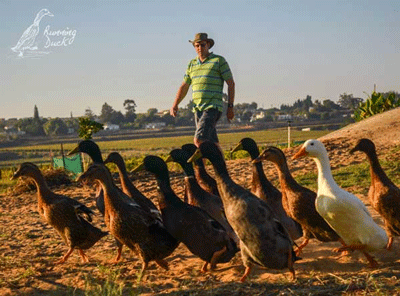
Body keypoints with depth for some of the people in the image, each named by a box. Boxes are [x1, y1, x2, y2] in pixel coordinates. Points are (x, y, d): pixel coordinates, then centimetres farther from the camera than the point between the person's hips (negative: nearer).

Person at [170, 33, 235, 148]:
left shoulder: (219, 60, 1)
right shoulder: (192, 64, 17)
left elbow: (231, 83, 0)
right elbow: (184, 86, 21)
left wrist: (230, 107, -5)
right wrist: (175, 105, 8)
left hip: (213, 107, -6)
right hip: (198, 108, 6)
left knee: (199, 140, -19)